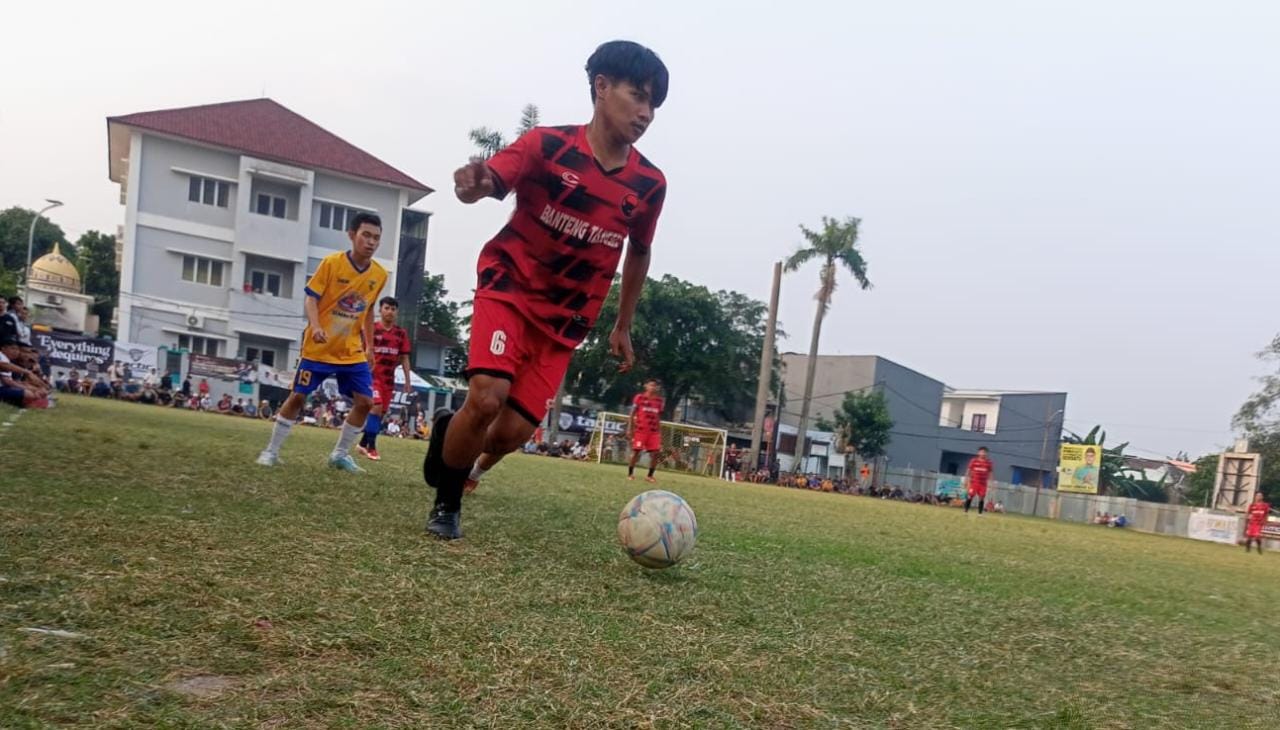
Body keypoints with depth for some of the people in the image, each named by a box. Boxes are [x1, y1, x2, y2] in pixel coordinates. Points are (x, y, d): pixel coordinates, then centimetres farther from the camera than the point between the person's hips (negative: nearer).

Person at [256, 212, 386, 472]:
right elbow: (311, 298, -12)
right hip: (319, 348, -4)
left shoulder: (379, 274, -1)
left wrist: (369, 345, 14)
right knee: (298, 397, -1)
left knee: (365, 401, -3)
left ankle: (340, 454, 12)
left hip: (353, 351, 4)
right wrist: (315, 327, -30)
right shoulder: (331, 263, -13)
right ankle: (271, 450, 15)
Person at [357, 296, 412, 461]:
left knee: (381, 412, 8)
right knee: (376, 407, -18)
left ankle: (364, 443, 20)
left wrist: (407, 381, 7)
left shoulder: (401, 333, 6)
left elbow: (404, 358, 10)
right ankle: (371, 446, -13)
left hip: (389, 378, 5)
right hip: (371, 375, -5)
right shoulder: (371, 329, -5)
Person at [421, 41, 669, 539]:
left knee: (514, 431, -7)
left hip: (567, 319, 3)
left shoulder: (649, 185, -3)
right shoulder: (547, 144, -13)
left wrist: (623, 326, 15)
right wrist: (473, 186, -49)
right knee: (487, 399, -24)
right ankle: (446, 501, 5)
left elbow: (638, 253, 12)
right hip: (510, 288, -3)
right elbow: (491, 181, -24)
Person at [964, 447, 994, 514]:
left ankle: (980, 513, 8)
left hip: (983, 484, 2)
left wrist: (990, 482, 4)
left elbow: (990, 473, 9)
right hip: (974, 482, -1)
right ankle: (966, 511, 3)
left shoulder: (989, 462, 3)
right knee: (970, 496, -5)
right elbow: (969, 471, 6)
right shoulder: (973, 461, 0)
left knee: (981, 498, 1)